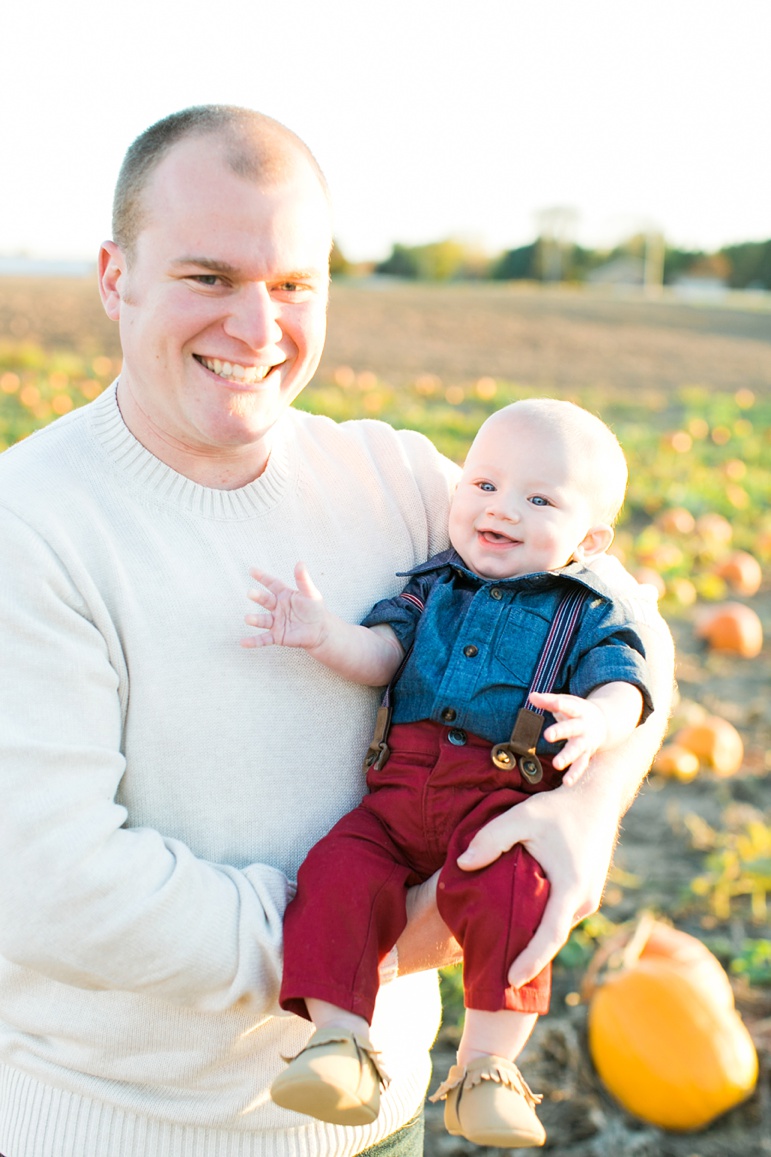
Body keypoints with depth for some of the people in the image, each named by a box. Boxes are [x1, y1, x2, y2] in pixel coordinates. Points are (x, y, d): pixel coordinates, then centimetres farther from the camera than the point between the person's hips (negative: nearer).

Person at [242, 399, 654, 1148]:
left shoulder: (589, 616, 11)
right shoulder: (431, 588, 19)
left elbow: (622, 689, -5)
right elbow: (379, 654, 5)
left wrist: (593, 721, -30)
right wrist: (324, 635, -17)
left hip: (508, 798, -3)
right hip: (401, 791, 3)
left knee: (505, 889, -30)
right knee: (341, 871, -21)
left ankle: (488, 1064, -17)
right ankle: (340, 1039, -11)